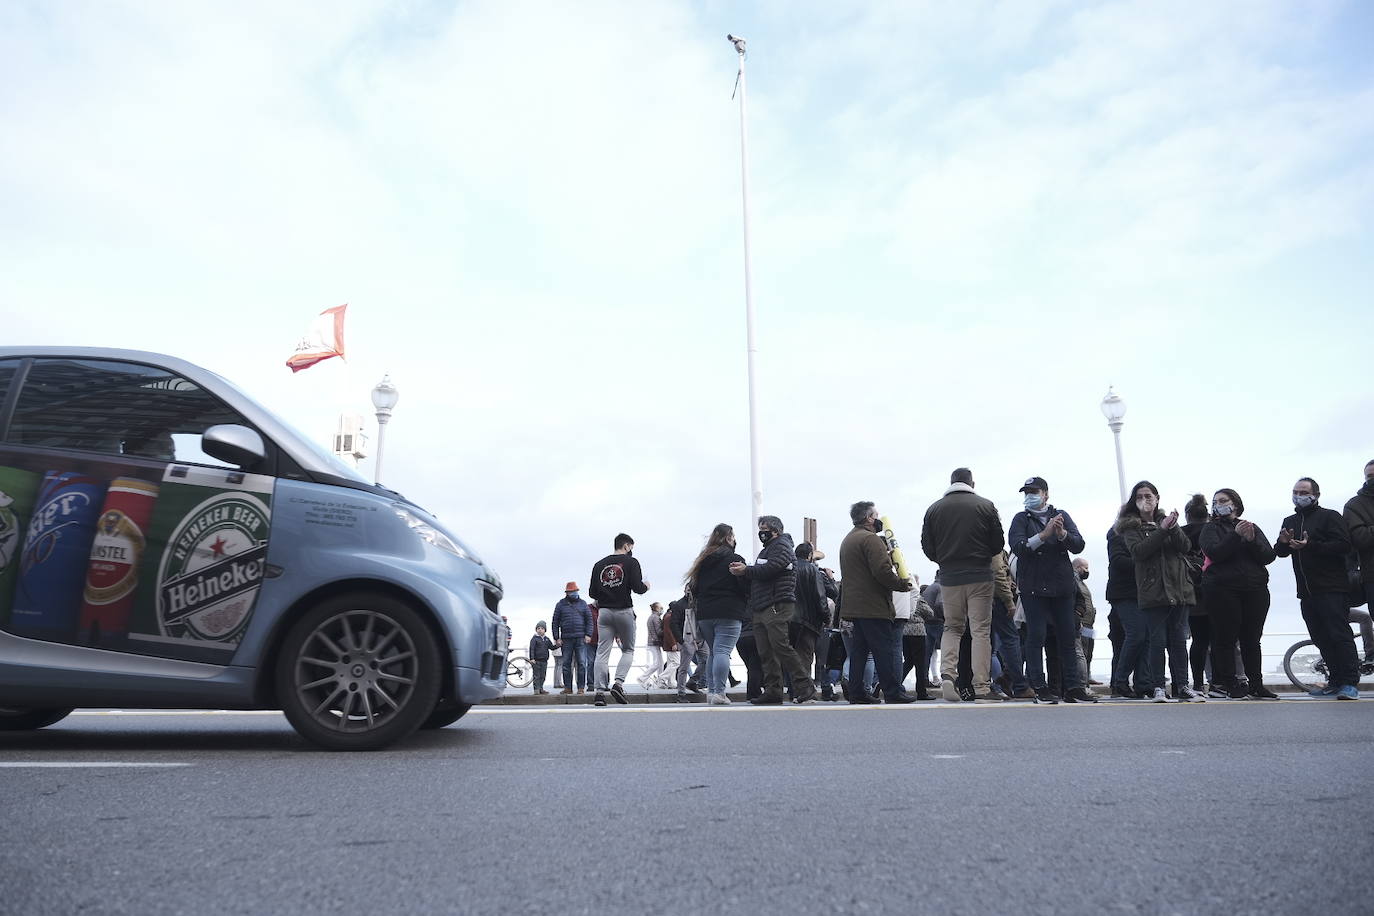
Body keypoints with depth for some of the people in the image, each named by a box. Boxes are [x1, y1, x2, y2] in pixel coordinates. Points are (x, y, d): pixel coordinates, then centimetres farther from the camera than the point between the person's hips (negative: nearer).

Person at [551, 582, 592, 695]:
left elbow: (589, 620, 9)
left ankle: (581, 687, -1)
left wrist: (588, 635, -1)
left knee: (581, 663, -4)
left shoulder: (582, 604, 10)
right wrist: (556, 638, 0)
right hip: (566, 639, 0)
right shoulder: (560, 605, 8)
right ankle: (567, 687, 8)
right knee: (566, 664, 2)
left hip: (580, 638, 0)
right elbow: (555, 622, 7)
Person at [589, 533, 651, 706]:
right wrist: (646, 586, 10)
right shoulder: (631, 562, -1)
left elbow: (593, 592, 9)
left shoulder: (599, 564, 11)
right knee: (628, 650, 11)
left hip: (604, 612, 3)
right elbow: (637, 587, -11)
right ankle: (618, 683, -7)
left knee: (602, 652, 3)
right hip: (624, 611, -3)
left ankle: (600, 691, -4)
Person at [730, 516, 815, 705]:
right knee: (766, 652, 5)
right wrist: (743, 569, 1)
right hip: (761, 609, 10)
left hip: (777, 606, -10)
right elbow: (758, 574, 20)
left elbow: (770, 569, -17)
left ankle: (805, 687, -11)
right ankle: (772, 691, 7)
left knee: (781, 646, -15)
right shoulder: (767, 549, 29)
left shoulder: (782, 546, -2)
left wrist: (746, 570, -8)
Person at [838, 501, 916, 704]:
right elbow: (882, 571, -22)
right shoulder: (870, 538, -12)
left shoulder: (847, 540, 21)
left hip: (853, 605, 9)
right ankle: (892, 692, -3)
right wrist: (903, 584, -9)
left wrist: (890, 556, 14)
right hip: (873, 607, -9)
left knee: (859, 649, 10)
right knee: (883, 649, -6)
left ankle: (857, 691, 10)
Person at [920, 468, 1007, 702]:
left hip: (949, 577, 2)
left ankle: (947, 673, -5)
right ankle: (982, 687, 2)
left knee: (952, 627, 14)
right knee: (981, 630, 3)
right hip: (980, 577, -2)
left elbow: (927, 546, 3)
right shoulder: (986, 506, -1)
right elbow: (998, 544, 1)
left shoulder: (934, 509, 4)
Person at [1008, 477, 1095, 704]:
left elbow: (1078, 545, 0)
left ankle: (1073, 687, 12)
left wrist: (1062, 534, -19)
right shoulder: (1021, 519, 4)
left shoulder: (1061, 516, 11)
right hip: (1033, 587, -3)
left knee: (1068, 636, 6)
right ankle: (1039, 687, 1)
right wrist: (1044, 535, -25)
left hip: (1062, 585, 3)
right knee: (1036, 636, -3)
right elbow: (1018, 546, -13)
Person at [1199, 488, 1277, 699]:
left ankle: (1256, 685, 12)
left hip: (1255, 590, 3)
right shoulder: (1211, 529, 7)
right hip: (1223, 590, -3)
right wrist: (1236, 535, -19)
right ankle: (1230, 684, 4)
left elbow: (1269, 556, 4)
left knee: (1252, 640, 6)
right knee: (1225, 638, -2)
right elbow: (1215, 553, -11)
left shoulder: (1253, 528, 15)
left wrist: (1252, 541, -12)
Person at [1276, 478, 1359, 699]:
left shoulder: (1330, 517, 0)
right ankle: (1336, 681, 13)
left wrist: (1310, 546, -22)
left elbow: (1343, 545, -13)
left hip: (1332, 589, -6)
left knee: (1339, 635, -9)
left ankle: (1350, 683, -7)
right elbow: (1280, 552, 12)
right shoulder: (1290, 522, 18)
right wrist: (1283, 543, -10)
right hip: (1306, 592, 6)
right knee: (1321, 639, 7)